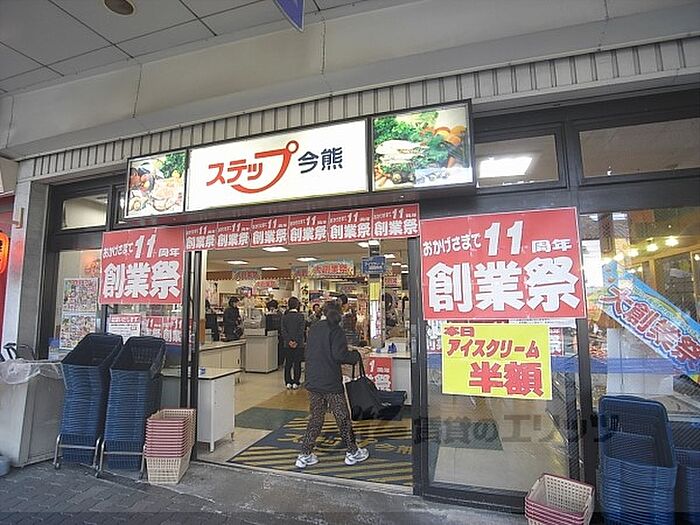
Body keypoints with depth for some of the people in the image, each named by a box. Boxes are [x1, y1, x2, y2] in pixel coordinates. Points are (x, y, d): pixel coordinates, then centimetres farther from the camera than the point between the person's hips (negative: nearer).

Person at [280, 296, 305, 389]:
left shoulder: (284, 316, 3)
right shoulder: (300, 316, -8)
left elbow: (283, 330, -2)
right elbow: (301, 330, -12)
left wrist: (289, 341, -5)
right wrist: (296, 342, -10)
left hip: (287, 344, 3)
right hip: (299, 344, -3)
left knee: (288, 363, 12)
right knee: (297, 363, 6)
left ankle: (288, 382, 13)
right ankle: (295, 382, 7)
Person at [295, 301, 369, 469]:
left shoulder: (313, 329, 8)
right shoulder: (335, 330, -12)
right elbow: (340, 355, -21)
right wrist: (356, 355, -4)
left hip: (313, 381, 6)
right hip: (331, 382, -6)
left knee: (315, 417, 15)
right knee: (342, 417, 9)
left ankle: (305, 455, 17)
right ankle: (352, 452, 22)